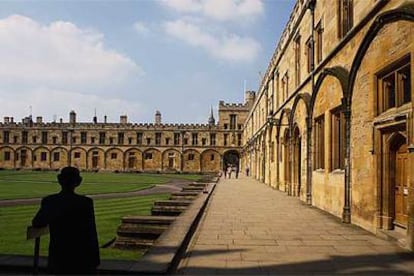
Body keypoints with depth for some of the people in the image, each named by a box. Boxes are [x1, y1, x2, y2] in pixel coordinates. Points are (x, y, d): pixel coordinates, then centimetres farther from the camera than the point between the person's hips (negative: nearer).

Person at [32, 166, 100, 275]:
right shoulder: (85, 202, -15)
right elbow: (91, 233, -13)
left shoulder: (48, 201, -4)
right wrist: (95, 261, -4)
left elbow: (36, 223, 13)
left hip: (58, 256, 4)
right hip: (80, 257, -4)